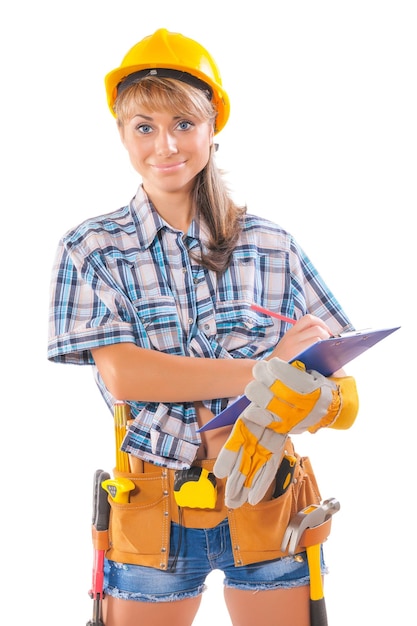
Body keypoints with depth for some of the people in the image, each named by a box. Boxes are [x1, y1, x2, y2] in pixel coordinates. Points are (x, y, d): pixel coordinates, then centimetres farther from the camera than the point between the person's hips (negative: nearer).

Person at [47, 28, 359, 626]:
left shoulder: (272, 245, -1)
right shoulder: (92, 249, -3)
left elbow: (338, 375, -1)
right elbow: (122, 375, -15)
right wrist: (268, 370, -19)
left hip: (267, 500, 1)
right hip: (153, 513, 0)